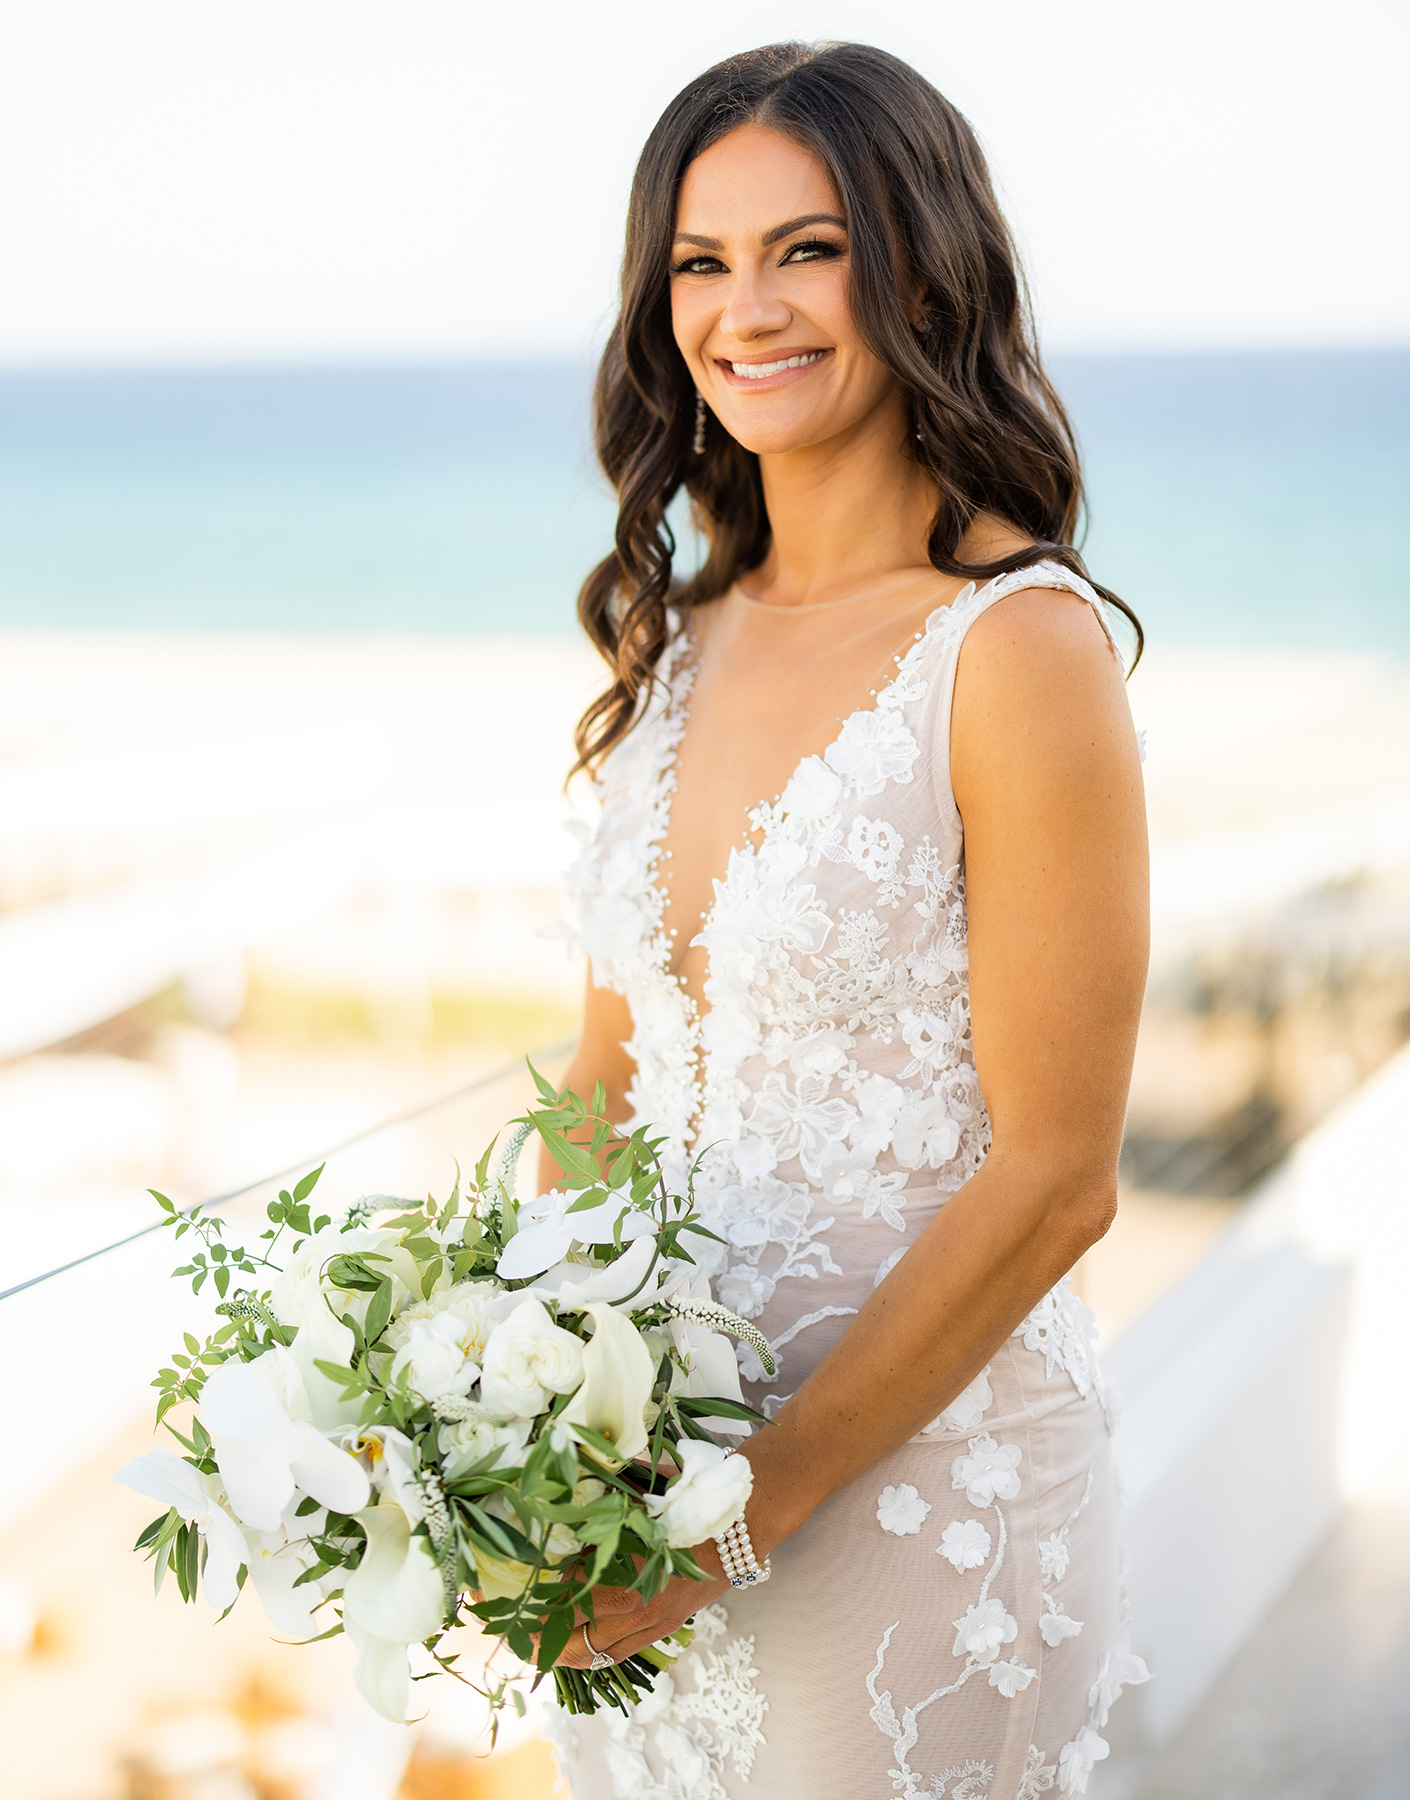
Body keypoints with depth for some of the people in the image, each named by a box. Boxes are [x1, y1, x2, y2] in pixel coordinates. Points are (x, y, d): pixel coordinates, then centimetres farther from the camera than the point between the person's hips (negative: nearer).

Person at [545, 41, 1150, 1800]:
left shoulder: (1020, 647, -17)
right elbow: (612, 1067, 8)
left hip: (913, 1476, -6)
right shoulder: (675, 640, 3)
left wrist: (759, 1500, -16)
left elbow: (1052, 1183, -17)